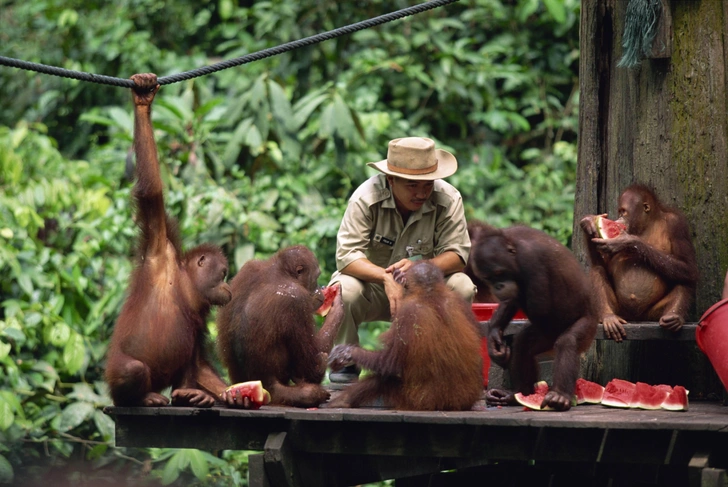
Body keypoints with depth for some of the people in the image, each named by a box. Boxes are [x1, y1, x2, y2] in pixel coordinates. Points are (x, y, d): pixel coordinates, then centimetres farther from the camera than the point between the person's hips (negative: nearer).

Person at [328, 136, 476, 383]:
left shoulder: (448, 200, -16)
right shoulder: (366, 198, -22)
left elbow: (457, 254, -19)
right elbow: (347, 255, -28)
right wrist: (386, 278, -46)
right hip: (374, 287, -2)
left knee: (462, 287, -27)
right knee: (343, 289, -34)